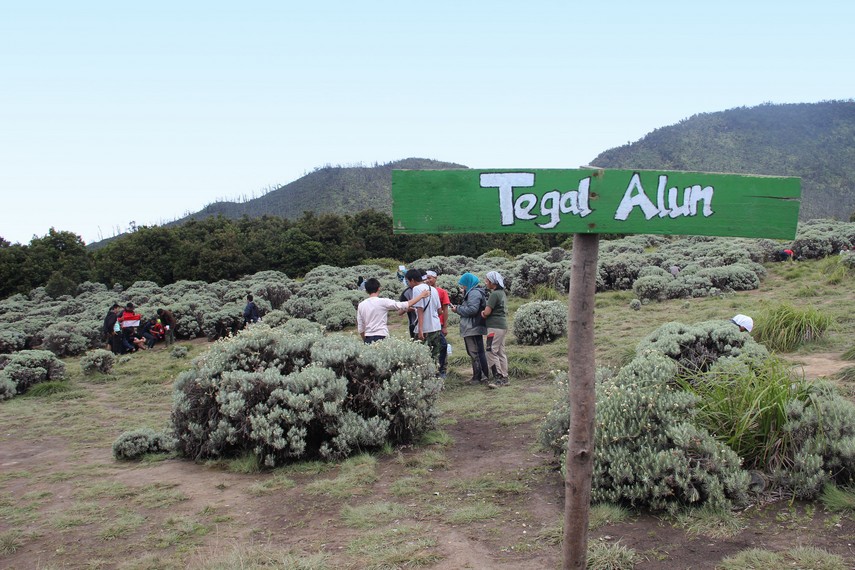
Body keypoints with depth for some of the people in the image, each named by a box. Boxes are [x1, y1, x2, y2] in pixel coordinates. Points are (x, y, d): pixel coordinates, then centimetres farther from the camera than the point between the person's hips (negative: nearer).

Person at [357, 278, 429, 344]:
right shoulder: (383, 302, -6)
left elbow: (360, 329, 11)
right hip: (381, 338, -5)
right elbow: (406, 305, -5)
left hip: (368, 340, 5)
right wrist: (421, 296, 4)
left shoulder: (361, 305, 7)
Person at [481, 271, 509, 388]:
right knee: (500, 352, 11)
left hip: (495, 327, -10)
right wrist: (485, 312, 4)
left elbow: (487, 312, -17)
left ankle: (498, 378, -10)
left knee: (491, 352, -9)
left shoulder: (494, 294, -15)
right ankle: (504, 378, 14)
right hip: (502, 326, 10)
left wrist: (483, 313, 5)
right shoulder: (502, 293, 16)